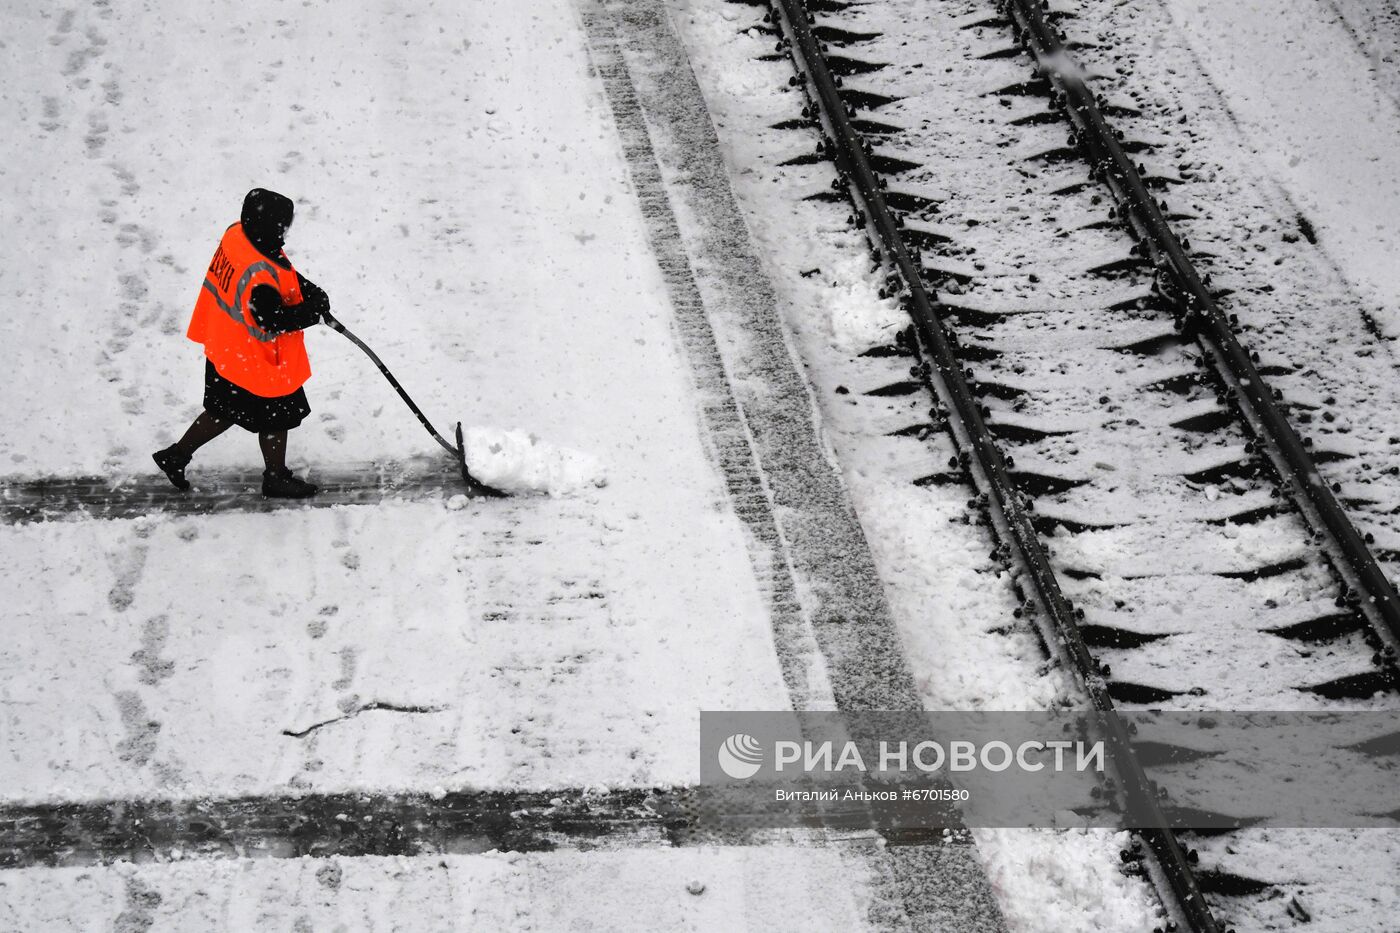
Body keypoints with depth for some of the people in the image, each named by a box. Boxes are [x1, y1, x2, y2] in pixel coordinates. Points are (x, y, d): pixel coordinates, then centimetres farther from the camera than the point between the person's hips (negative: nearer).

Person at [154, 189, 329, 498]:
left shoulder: (237, 234, -9)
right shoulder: (259, 277, -37)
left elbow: (282, 273, 7)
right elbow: (274, 320, -28)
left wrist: (307, 291, -1)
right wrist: (313, 310, -15)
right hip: (259, 362, -9)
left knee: (227, 410, 27)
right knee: (277, 417, 16)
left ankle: (176, 455, 36)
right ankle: (276, 478, 37)